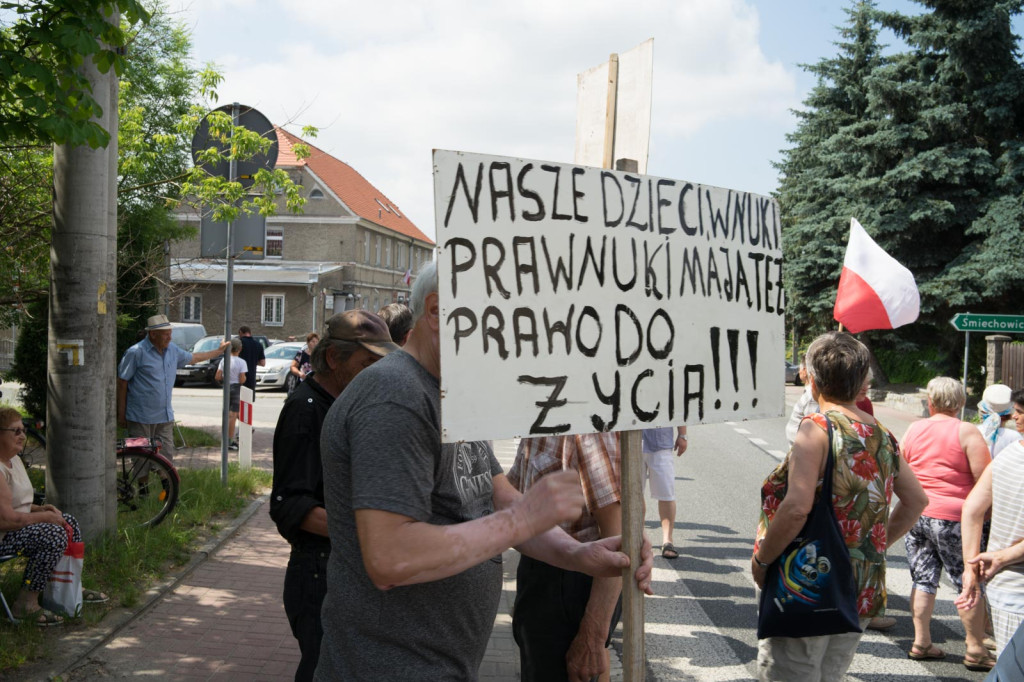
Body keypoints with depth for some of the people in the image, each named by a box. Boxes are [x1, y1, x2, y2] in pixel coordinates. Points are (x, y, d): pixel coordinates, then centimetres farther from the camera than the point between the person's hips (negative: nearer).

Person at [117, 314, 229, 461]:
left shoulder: (172, 349, 9)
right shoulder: (136, 352, -11)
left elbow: (193, 358, 28)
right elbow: (122, 383, -7)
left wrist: (218, 351, 34)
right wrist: (121, 414, -6)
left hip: (165, 417, 6)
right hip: (141, 419, -6)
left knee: (167, 458, 6)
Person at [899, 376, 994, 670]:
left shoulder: (913, 429, 5)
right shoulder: (966, 432, -9)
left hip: (915, 514, 5)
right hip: (951, 518, -5)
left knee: (923, 580, 12)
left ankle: (921, 642, 15)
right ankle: (976, 650, 8)